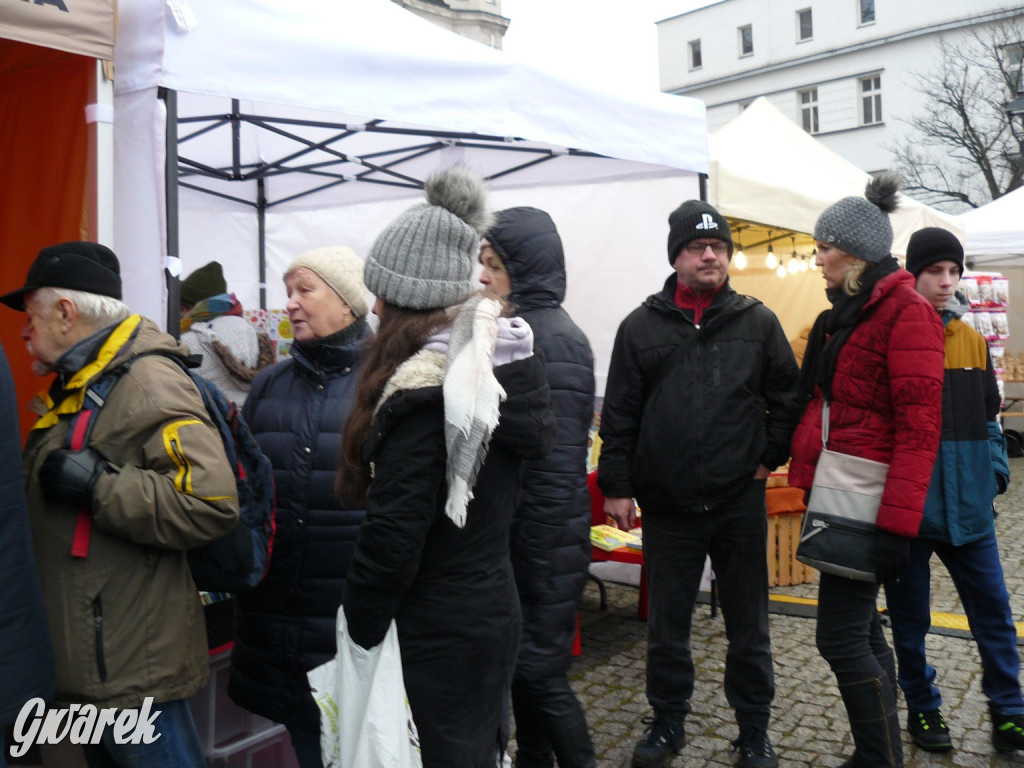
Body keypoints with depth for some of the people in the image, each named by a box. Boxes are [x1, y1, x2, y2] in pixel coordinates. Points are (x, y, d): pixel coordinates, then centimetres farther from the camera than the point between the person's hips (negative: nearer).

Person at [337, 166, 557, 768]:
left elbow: (394, 538, -22)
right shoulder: (499, 359, 3)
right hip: (494, 605, 8)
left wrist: (359, 632, -10)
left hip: (439, 630, -8)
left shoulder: (425, 391, -23)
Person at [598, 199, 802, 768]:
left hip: (740, 501, 0)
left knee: (748, 625, 11)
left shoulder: (758, 322, 4)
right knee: (667, 624, 13)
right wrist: (616, 486, 0)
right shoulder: (641, 327, 4)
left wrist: (769, 457, 2)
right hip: (666, 505, 0)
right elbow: (618, 416, 3)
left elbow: (788, 397, 10)